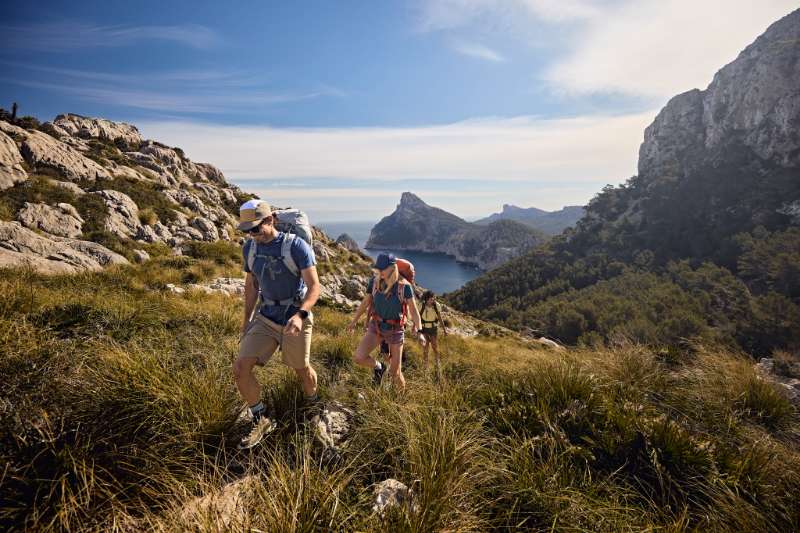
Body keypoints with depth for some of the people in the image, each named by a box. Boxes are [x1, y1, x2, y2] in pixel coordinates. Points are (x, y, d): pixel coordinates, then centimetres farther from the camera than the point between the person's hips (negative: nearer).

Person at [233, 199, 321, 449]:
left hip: (295, 320, -4)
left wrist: (300, 315, -37)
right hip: (265, 318, 4)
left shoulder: (297, 246, -17)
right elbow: (251, 285, 13)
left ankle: (313, 404, 47)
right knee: (240, 368, -9)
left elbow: (314, 286, -21)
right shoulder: (250, 248, 1)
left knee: (302, 369, 14)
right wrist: (247, 320, 14)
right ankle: (262, 420, 13)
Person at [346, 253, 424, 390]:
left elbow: (414, 310, -12)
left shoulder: (404, 286, -16)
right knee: (359, 357, -19)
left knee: (395, 372, 4)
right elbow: (365, 302, 6)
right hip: (376, 327, 3)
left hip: (395, 330, -2)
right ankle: (378, 367, 14)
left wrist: (419, 331, -24)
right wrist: (354, 321, 16)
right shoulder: (375, 281, -8)